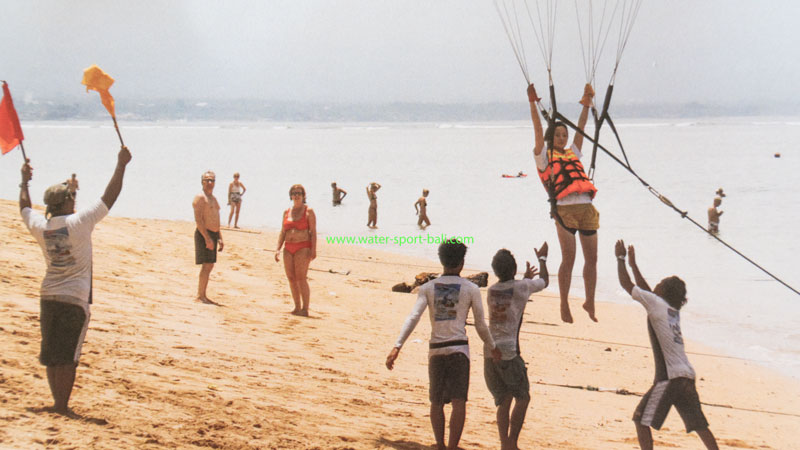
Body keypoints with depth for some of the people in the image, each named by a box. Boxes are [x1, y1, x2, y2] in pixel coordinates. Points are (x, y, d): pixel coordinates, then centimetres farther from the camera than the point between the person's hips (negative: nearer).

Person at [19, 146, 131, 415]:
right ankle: (62, 406, -1)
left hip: (48, 296, 5)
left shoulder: (39, 226, -1)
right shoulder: (80, 222, -13)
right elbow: (110, 197, -9)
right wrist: (121, 165, -1)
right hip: (75, 297, -5)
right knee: (68, 355, -1)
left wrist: (25, 180, 35)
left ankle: (58, 402, 17)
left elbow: (24, 207, 21)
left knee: (51, 353, 12)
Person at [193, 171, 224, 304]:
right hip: (204, 234, -9)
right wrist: (207, 238, -24)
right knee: (206, 266, -12)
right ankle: (200, 296, -10)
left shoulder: (213, 198, 19)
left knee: (210, 266, 9)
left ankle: (202, 295, 14)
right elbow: (198, 219, -19)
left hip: (213, 234, 9)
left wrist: (220, 238, 20)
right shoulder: (200, 197, -11)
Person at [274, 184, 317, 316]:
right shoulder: (286, 212, 15)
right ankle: (297, 307, 14)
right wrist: (278, 249, 7)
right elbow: (283, 232, 16)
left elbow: (313, 231, -4)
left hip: (303, 248, -6)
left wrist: (313, 249, -13)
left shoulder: (308, 211, 0)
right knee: (291, 278, 5)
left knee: (301, 278, -12)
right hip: (288, 248, 6)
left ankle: (305, 309, -10)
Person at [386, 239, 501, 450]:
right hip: (458, 349, -3)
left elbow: (413, 318, -7)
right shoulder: (471, 289, 2)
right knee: (459, 403, -7)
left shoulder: (427, 288, 5)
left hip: (435, 350, 3)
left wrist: (397, 347, -11)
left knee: (436, 402, 16)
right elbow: (481, 326, 6)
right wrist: (493, 348, 22)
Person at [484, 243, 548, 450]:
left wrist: (525, 279, 44)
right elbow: (544, 281, 18)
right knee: (522, 397, 8)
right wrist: (542, 259, 35)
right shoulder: (521, 287, -3)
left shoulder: (491, 291, 12)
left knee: (503, 400, 12)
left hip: (489, 352, 6)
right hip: (508, 352, -6)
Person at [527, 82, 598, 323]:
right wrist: (533, 104, -8)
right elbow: (538, 131, 1)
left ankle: (590, 302, 19)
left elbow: (580, 129, 26)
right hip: (564, 209, -5)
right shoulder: (544, 156, 10)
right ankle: (564, 305, 0)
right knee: (568, 258, -9)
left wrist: (587, 103, 23)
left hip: (586, 208, 5)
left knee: (591, 258, 6)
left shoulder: (572, 154, 26)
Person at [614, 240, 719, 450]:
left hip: (669, 377, -8)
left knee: (641, 419, 1)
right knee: (699, 424, 11)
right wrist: (633, 265, 39)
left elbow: (627, 285, 3)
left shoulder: (658, 303, -1)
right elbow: (647, 292, 35)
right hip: (687, 376, 8)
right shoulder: (673, 310, 20)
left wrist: (620, 258, 15)